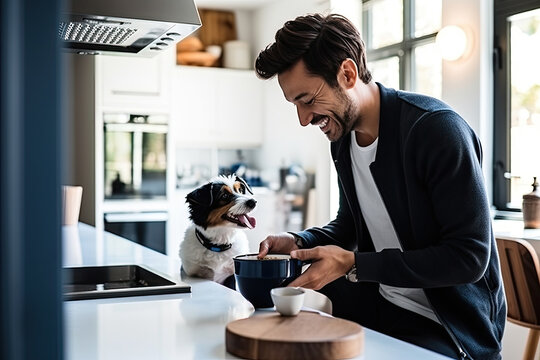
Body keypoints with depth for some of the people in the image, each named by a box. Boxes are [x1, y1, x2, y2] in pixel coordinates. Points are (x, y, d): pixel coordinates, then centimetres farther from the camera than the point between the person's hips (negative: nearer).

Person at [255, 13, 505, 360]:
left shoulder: (438, 128, -20)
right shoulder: (342, 138, 4)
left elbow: (470, 256, -22)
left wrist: (353, 264, -23)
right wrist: (299, 242, -1)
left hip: (454, 328, -7)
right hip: (380, 302, 8)